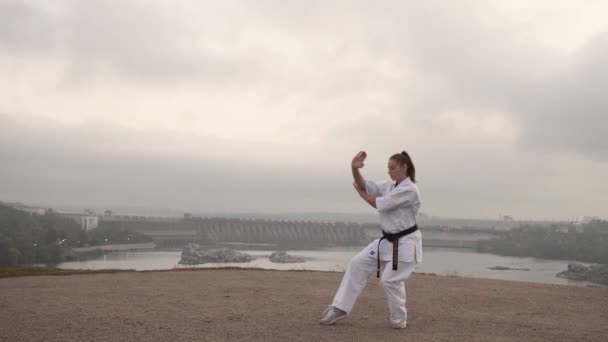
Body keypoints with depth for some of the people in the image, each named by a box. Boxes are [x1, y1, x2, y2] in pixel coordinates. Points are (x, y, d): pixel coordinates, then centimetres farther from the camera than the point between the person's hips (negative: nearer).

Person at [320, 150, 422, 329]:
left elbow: (379, 204, -21)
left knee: (390, 280, -8)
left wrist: (359, 192, -7)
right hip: (388, 240, 9)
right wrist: (355, 169, -23)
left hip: (405, 243, -8)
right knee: (358, 263, 2)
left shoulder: (410, 190, -20)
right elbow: (364, 185, -4)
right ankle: (340, 308, 7)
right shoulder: (389, 186, 7)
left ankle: (399, 320, 17)